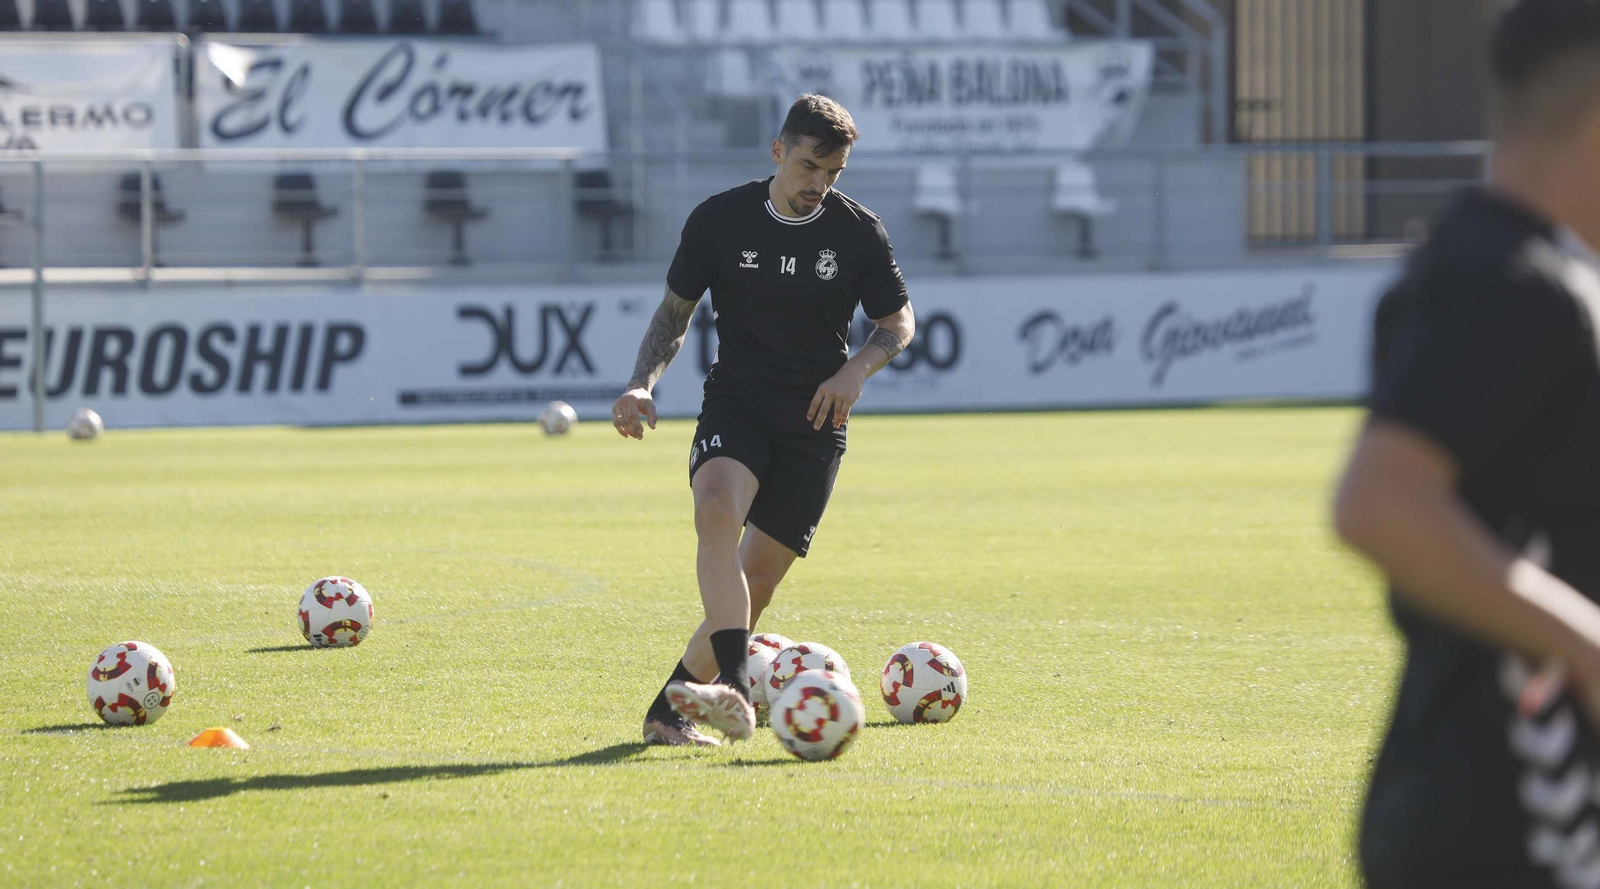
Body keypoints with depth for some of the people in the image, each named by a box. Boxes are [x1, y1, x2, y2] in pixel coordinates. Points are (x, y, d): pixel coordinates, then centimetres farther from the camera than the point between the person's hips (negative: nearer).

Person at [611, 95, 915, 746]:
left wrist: (857, 369, -10)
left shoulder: (858, 233, -1)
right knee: (717, 511, -32)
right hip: (735, 405, -1)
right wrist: (642, 384, -6)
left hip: (814, 422, 1)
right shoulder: (719, 220, -2)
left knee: (757, 581, -4)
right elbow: (675, 309, 10)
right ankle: (735, 693, -43)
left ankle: (670, 709, 12)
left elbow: (899, 321, 10)